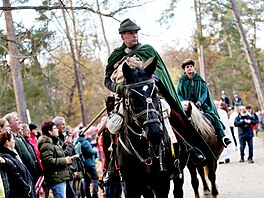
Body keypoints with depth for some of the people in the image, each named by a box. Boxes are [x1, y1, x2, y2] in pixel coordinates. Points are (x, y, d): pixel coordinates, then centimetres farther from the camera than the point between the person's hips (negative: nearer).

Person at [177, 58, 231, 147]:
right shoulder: (182, 81, 9)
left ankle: (222, 136, -22)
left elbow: (205, 92, 6)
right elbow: (179, 94, 6)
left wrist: (200, 101, -14)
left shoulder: (199, 80, 12)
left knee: (213, 115, -18)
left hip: (200, 103, 1)